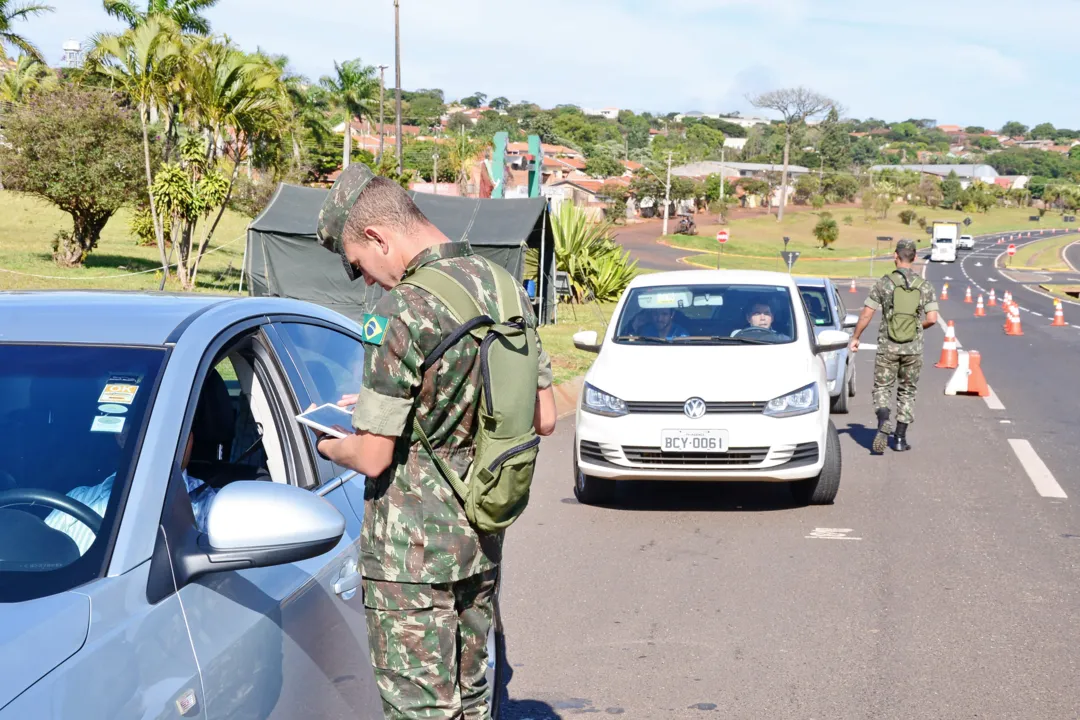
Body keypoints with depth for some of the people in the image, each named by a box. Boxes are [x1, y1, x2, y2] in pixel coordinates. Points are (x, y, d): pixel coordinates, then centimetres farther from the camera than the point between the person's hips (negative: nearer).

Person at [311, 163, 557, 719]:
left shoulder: (402, 310, -20)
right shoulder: (503, 287, 4)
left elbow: (373, 458, -18)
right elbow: (543, 419, 10)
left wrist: (327, 444, 2)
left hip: (413, 548, -8)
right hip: (484, 536, 8)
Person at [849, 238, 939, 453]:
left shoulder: (884, 283, -5)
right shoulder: (925, 286, 0)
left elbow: (866, 315, -4)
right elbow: (932, 318, -6)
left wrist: (855, 337, 8)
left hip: (887, 347, -1)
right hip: (913, 348, 2)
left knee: (882, 388, 8)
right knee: (907, 392, 14)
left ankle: (883, 424, -19)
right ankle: (900, 438, 14)